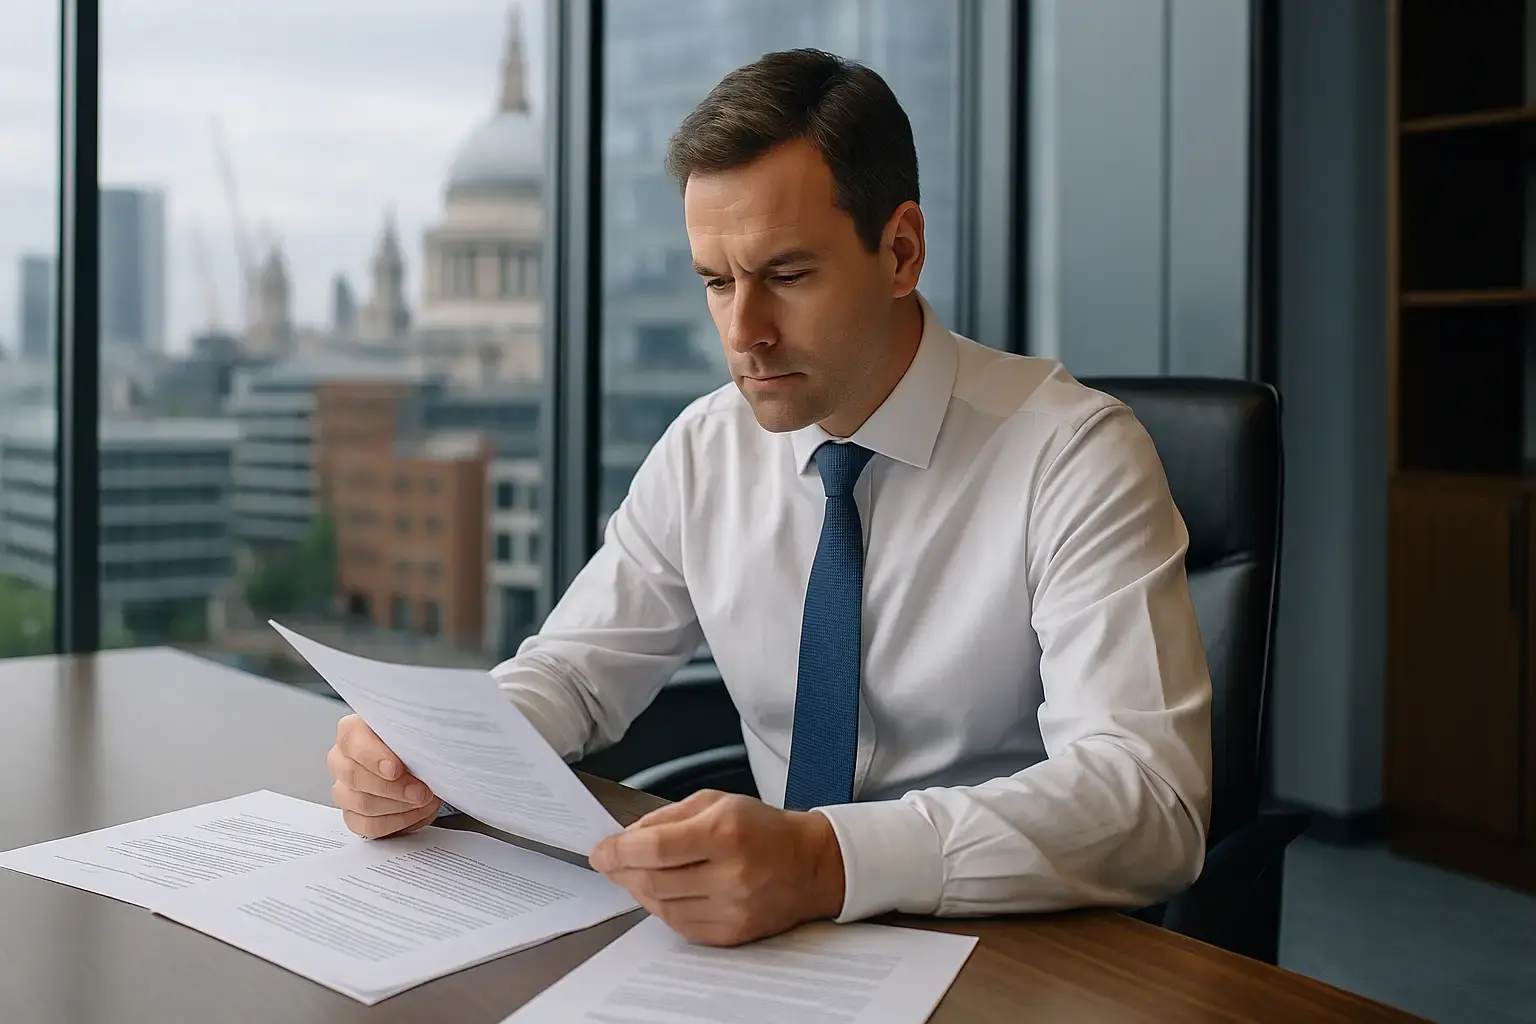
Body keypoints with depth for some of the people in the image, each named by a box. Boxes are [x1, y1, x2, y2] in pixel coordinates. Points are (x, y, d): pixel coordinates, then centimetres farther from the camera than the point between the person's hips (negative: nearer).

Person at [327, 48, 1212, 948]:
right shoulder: (705, 449, 1)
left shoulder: (1075, 455, -15)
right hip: (772, 938, 4)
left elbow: (1151, 800, -25)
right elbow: (577, 669, 9)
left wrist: (825, 861, -39)